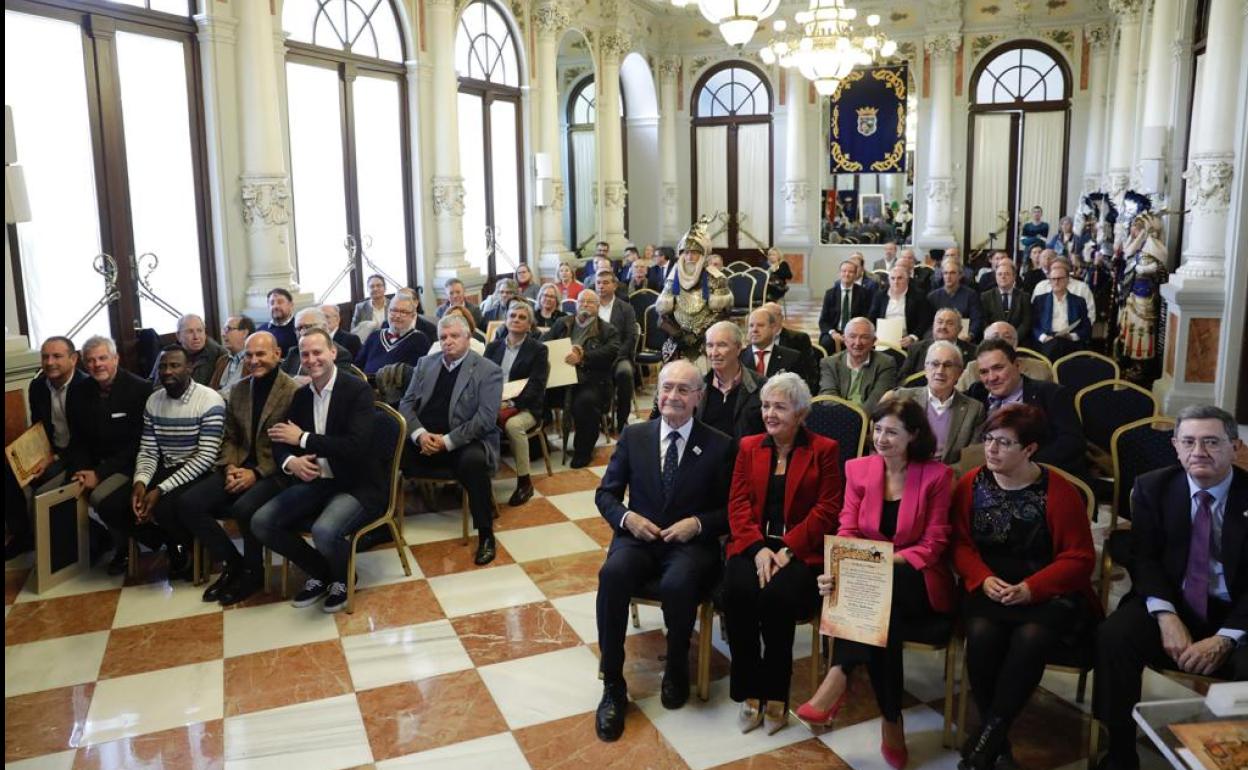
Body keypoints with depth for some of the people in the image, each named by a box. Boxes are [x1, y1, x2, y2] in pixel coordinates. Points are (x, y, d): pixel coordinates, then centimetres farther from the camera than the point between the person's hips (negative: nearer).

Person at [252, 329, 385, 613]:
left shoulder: (358, 389, -13)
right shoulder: (301, 395, 9)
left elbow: (357, 445, -24)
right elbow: (281, 440, 8)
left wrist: (303, 438, -19)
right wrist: (290, 462, -17)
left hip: (358, 485, -7)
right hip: (316, 482, 7)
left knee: (324, 531, -32)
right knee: (261, 523, -8)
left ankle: (342, 578, 3)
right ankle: (319, 572, 12)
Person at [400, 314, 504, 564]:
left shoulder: (489, 371, -2)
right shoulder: (425, 364, 14)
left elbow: (486, 418, -11)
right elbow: (406, 403, 9)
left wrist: (447, 441, -18)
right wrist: (419, 434, -11)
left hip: (465, 442, -4)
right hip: (423, 439, 4)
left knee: (473, 461, -36)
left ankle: (486, 534, -18)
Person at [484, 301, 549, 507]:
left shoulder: (538, 350, 5)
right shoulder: (493, 346, 18)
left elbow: (536, 387, -6)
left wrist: (511, 403, -21)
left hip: (525, 407, -3)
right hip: (494, 404, 3)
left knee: (513, 425, -36)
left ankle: (524, 482, -20)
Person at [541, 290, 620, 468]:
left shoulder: (607, 330, 10)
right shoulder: (562, 323, 23)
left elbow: (611, 352, -8)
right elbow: (543, 341, 15)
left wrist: (583, 357, -22)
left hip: (591, 381, -3)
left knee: (585, 401, -34)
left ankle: (583, 452, -13)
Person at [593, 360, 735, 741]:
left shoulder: (720, 445, 0)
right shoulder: (633, 436, 5)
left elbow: (731, 510, 3)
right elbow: (605, 494, 10)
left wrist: (698, 523, -15)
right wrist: (626, 517, -10)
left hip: (692, 544, -2)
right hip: (637, 537, 2)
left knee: (677, 584, -35)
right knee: (612, 575, -31)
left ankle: (676, 669, -4)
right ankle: (613, 685, -17)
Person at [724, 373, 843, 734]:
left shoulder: (824, 450, 7)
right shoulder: (749, 447, 16)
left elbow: (827, 510, -3)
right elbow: (738, 504, 7)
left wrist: (787, 549, -15)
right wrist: (758, 548, -11)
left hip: (801, 550, -2)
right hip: (754, 545, 3)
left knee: (777, 596, -32)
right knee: (737, 592, -28)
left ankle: (775, 694, -11)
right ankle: (749, 691, -13)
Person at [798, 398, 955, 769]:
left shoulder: (936, 475, -3)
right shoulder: (858, 469, 6)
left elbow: (933, 544, -6)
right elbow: (846, 533, 0)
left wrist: (888, 561, -24)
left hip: (915, 581, -2)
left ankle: (839, 678, -35)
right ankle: (891, 721, -27)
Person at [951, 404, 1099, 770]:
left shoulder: (1059, 492, -8)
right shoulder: (971, 484, 2)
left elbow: (1079, 558, -8)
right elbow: (960, 543, 5)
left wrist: (1030, 588, -21)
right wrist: (983, 579, -15)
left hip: (1048, 591, -2)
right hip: (988, 588, 2)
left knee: (1030, 637, -32)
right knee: (981, 633, -29)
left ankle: (987, 737, -17)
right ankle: (996, 738, -9)